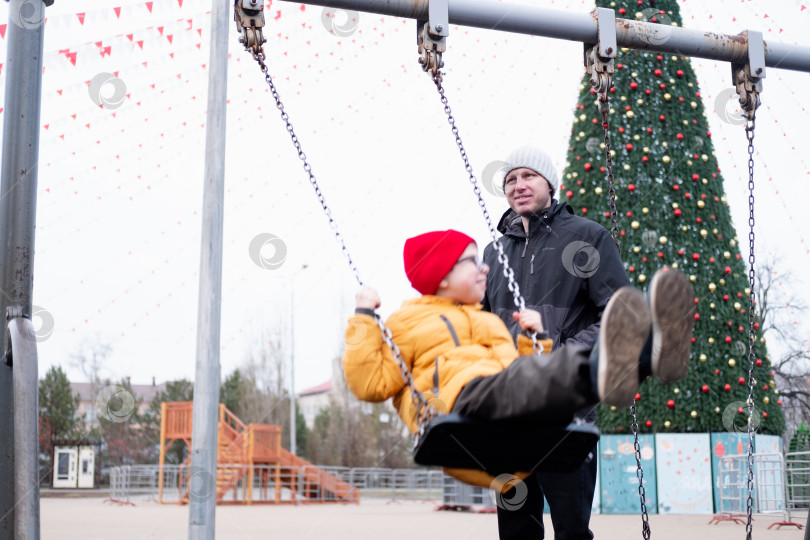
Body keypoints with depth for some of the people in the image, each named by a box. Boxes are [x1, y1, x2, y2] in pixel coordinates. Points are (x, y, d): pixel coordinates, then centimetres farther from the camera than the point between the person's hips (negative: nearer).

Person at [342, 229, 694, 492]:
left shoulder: (491, 322, 42)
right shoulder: (407, 323, 23)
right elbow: (370, 383, 9)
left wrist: (535, 336, 29)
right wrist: (364, 321, 6)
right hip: (461, 400, -6)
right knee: (512, 381, -39)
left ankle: (651, 352, -55)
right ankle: (598, 374, -71)